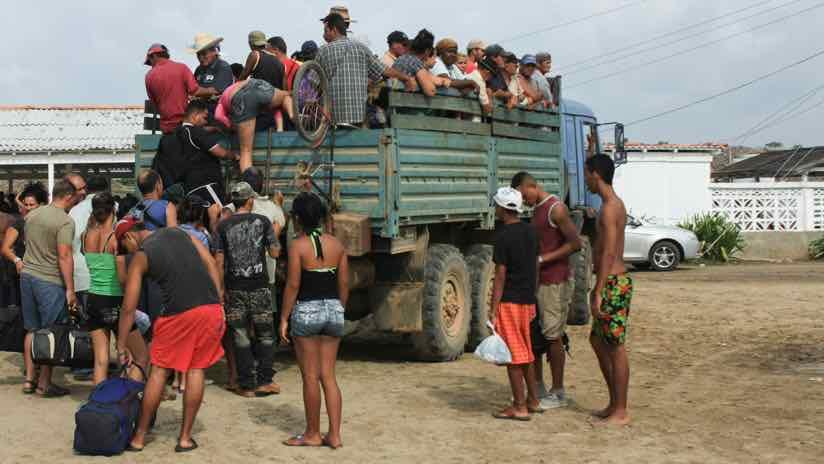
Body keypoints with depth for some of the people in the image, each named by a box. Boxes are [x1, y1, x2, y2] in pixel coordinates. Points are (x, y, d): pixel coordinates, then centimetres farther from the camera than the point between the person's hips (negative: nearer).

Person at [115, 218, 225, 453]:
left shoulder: (140, 257, 5)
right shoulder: (178, 233, 16)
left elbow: (128, 308, 5)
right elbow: (210, 263, 10)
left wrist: (122, 345, 12)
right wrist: (219, 300, 11)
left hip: (179, 313, -4)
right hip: (211, 308, 4)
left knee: (159, 371, 10)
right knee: (196, 369, 12)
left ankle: (139, 437, 17)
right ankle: (185, 438, 16)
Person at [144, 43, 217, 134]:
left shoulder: (149, 76, 1)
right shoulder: (181, 67, -5)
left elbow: (153, 102, 8)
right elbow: (195, 91, -12)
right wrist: (209, 91, 7)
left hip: (166, 126, 2)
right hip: (185, 122, -2)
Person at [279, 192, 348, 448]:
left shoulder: (298, 245, -9)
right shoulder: (336, 244, 6)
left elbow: (293, 285, -12)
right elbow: (344, 283, 8)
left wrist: (284, 318, -6)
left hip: (306, 311, -5)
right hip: (333, 309, 5)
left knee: (310, 377, 4)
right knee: (328, 376, 10)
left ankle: (313, 434, 13)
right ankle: (334, 435, 8)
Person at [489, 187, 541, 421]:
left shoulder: (503, 236, -14)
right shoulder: (530, 232, 9)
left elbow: (500, 276, -16)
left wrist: (493, 310, -14)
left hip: (509, 302, -8)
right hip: (527, 300, 8)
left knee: (512, 355, -1)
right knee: (525, 352, 18)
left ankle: (520, 407, 2)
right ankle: (533, 400, 25)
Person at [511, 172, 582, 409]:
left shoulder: (556, 209, -14)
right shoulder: (536, 210, 15)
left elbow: (575, 243, -19)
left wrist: (542, 259, -20)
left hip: (555, 282, -9)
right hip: (538, 281, 9)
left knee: (552, 336, -3)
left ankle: (558, 393, 7)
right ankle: (538, 388, 19)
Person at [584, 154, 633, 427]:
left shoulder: (609, 208, -16)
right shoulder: (615, 205, 15)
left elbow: (608, 254, -21)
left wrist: (598, 292, -22)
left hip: (613, 283, -10)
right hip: (614, 281, 10)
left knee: (616, 348, -4)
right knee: (597, 340, 17)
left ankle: (620, 412, 3)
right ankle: (614, 404, 23)